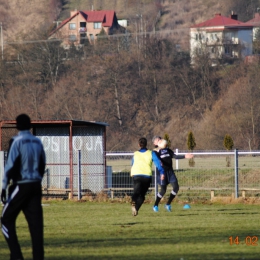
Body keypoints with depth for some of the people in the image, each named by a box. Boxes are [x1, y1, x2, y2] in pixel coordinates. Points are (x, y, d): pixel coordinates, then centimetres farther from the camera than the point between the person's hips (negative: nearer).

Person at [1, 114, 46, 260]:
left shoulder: (17, 141, -9)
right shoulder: (38, 142, 9)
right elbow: (42, 166, 14)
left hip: (20, 186, -5)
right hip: (36, 187, 5)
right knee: (36, 224, 4)